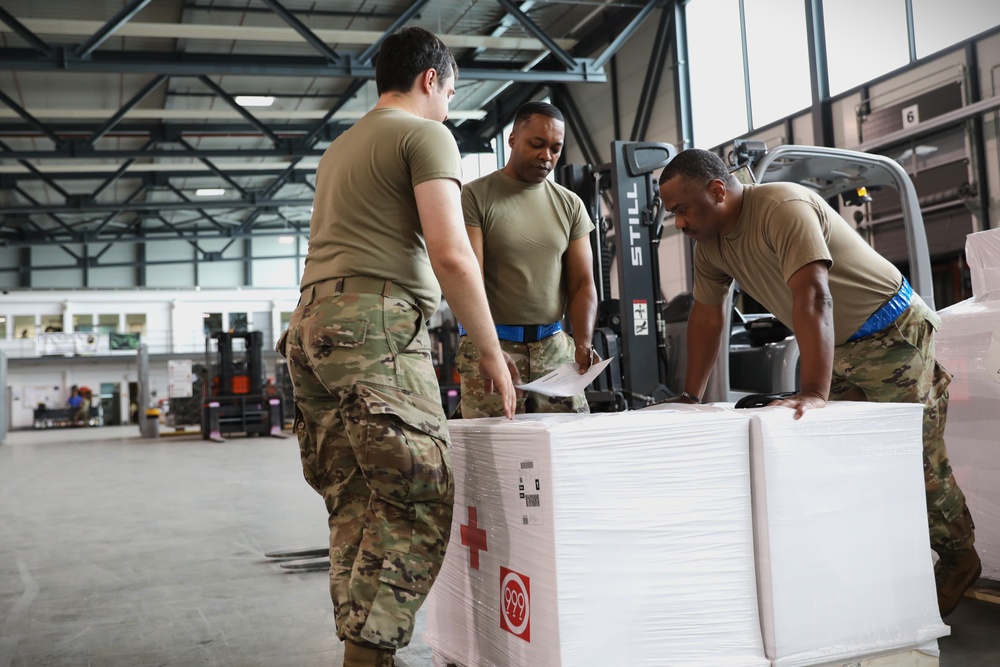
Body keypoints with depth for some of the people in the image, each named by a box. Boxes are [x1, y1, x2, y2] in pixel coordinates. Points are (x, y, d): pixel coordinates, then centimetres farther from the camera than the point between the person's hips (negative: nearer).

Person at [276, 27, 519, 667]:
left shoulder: (338, 149, 28)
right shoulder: (426, 135, 1)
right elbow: (451, 254, -10)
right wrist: (491, 351, -3)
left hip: (311, 326, 9)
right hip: (376, 326, -9)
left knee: (356, 503, 9)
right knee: (418, 501, -9)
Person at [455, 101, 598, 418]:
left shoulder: (570, 205, 12)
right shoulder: (475, 197, -2)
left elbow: (582, 283, 9)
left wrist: (583, 344, -8)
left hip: (554, 345, 4)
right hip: (493, 344, -4)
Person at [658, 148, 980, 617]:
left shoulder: (784, 208, -29)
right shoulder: (708, 245, -2)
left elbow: (812, 296, -38)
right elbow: (706, 317, 4)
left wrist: (815, 392, -44)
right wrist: (690, 398, 1)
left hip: (892, 333, -8)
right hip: (836, 347, 8)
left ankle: (958, 558, 17)